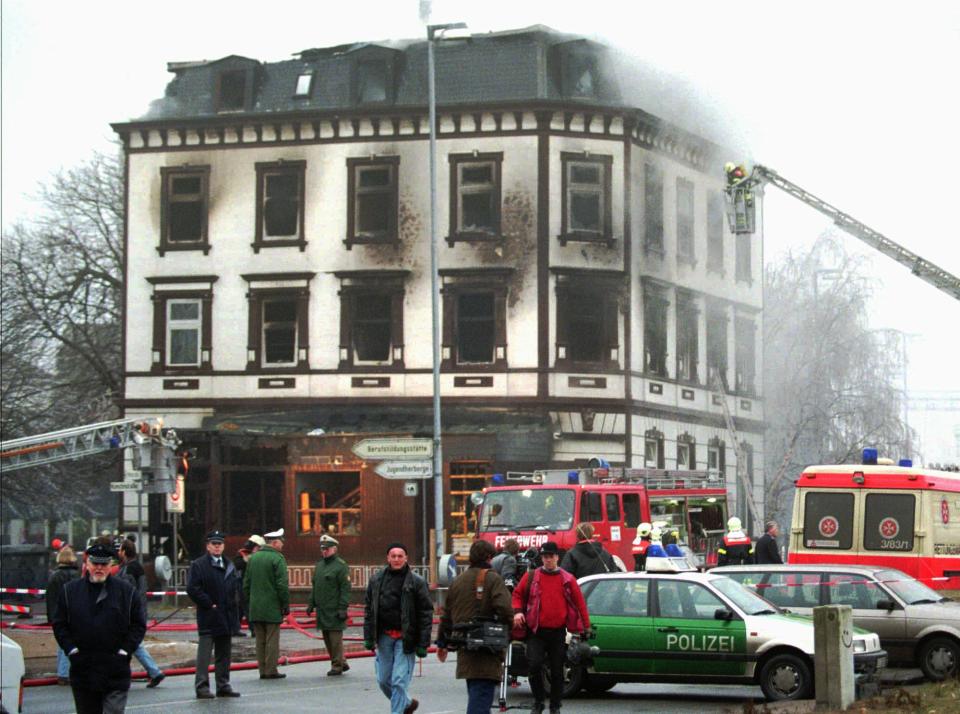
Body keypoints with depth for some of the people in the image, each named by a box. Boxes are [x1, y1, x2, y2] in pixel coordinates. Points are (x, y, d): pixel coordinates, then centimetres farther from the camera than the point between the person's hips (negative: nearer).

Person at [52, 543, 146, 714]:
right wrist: (71, 649, -4)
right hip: (82, 670, 2)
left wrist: (125, 650, -6)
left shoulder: (126, 590, 3)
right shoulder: (70, 591, 6)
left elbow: (139, 624, 5)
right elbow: (59, 624, 7)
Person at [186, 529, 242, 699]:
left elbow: (237, 588, 19)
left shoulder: (230, 566, 16)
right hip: (209, 618, -7)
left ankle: (223, 685, 17)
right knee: (205, 652, -7)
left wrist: (235, 611, 6)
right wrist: (209, 604, -15)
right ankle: (202, 687, -6)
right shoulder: (198, 565, -5)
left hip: (226, 617, 7)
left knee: (224, 653, 11)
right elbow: (192, 588, -13)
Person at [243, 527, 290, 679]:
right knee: (272, 639, -1)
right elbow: (282, 585, -14)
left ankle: (262, 670, 12)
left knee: (260, 640, 10)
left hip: (255, 608, 6)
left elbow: (246, 583, 14)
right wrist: (286, 604, -6)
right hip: (272, 607, -6)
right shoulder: (277, 558, -10)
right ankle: (271, 671, -1)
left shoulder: (253, 558, 10)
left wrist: (248, 602, 19)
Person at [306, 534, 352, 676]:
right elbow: (315, 587, 23)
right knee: (327, 638, 11)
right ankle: (342, 663, 21)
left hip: (335, 610, -8)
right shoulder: (319, 565, 17)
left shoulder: (340, 566, -8)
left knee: (335, 638, -5)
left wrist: (343, 608, -18)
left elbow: (345, 588, -13)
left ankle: (337, 666, 1)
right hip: (322, 610, 8)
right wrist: (311, 603, 15)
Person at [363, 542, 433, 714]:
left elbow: (426, 613, -6)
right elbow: (369, 610, 10)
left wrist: (422, 644, -10)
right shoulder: (376, 580, 6)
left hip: (405, 638, -5)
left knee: (400, 680, -8)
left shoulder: (417, 582, -6)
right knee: (383, 679, 11)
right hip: (384, 636, 5)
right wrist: (369, 638, 4)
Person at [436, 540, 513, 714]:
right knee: (481, 697, -11)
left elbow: (447, 615, 16)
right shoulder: (493, 579, -7)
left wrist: (442, 643, 25)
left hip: (465, 652, 7)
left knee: (475, 696, 19)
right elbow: (505, 609, -20)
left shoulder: (458, 581, 12)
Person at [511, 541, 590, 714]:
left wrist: (586, 626, 4)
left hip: (558, 633, 1)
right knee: (534, 665, -15)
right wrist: (517, 611, -7)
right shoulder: (531, 577, 4)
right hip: (536, 631, -1)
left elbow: (579, 602, 7)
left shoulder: (567, 579, 4)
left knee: (557, 670, 6)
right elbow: (518, 594, 11)